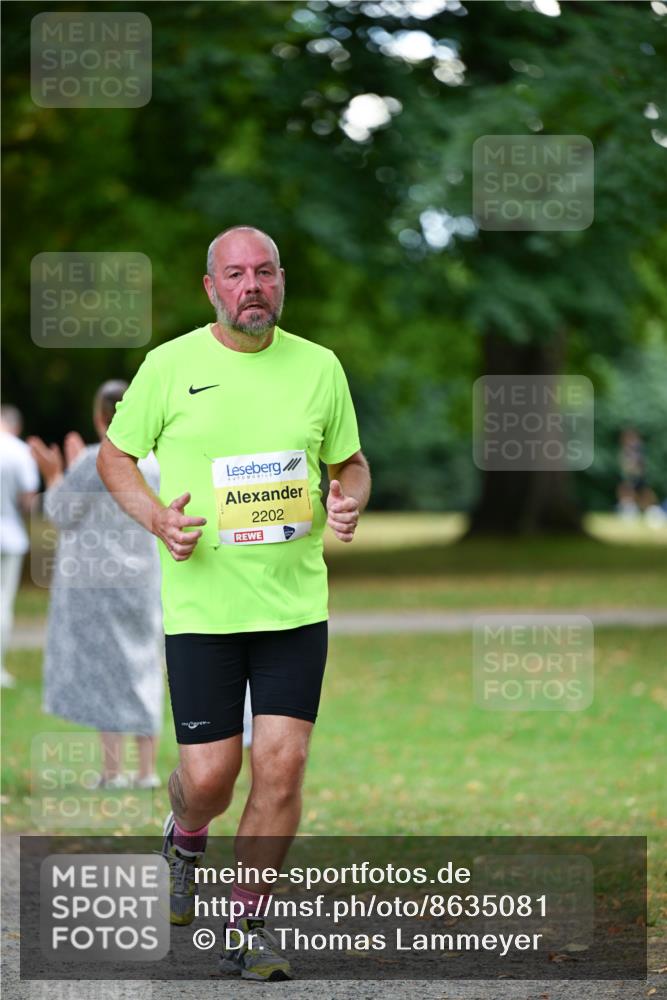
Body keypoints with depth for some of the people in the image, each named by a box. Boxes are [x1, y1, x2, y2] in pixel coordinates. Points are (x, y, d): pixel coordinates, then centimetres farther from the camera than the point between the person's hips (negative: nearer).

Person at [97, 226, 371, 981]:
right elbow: (114, 455, 8)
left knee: (282, 766, -5)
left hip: (296, 602, 2)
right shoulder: (169, 366, -2)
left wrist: (348, 502, -6)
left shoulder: (318, 366, 5)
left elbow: (350, 463, 16)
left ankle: (245, 926, 11)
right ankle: (185, 838, 34)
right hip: (201, 603, -2)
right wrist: (155, 516, -11)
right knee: (208, 777, -3)